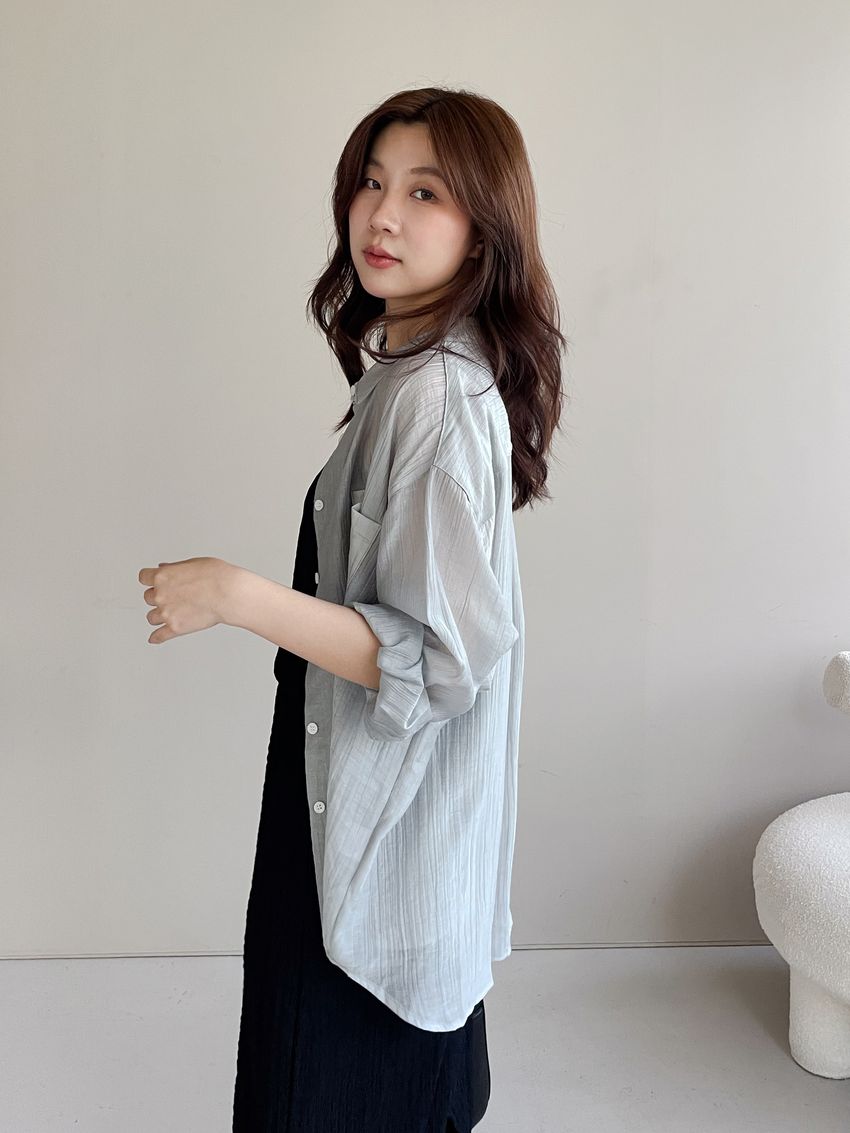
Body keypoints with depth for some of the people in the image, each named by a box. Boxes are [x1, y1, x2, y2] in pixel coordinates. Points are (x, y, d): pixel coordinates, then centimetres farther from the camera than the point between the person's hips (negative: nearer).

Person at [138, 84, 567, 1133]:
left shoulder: (438, 397, -25)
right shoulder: (410, 369, 5)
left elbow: (446, 656, -26)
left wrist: (243, 598, -30)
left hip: (388, 831, -9)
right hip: (369, 800, 9)